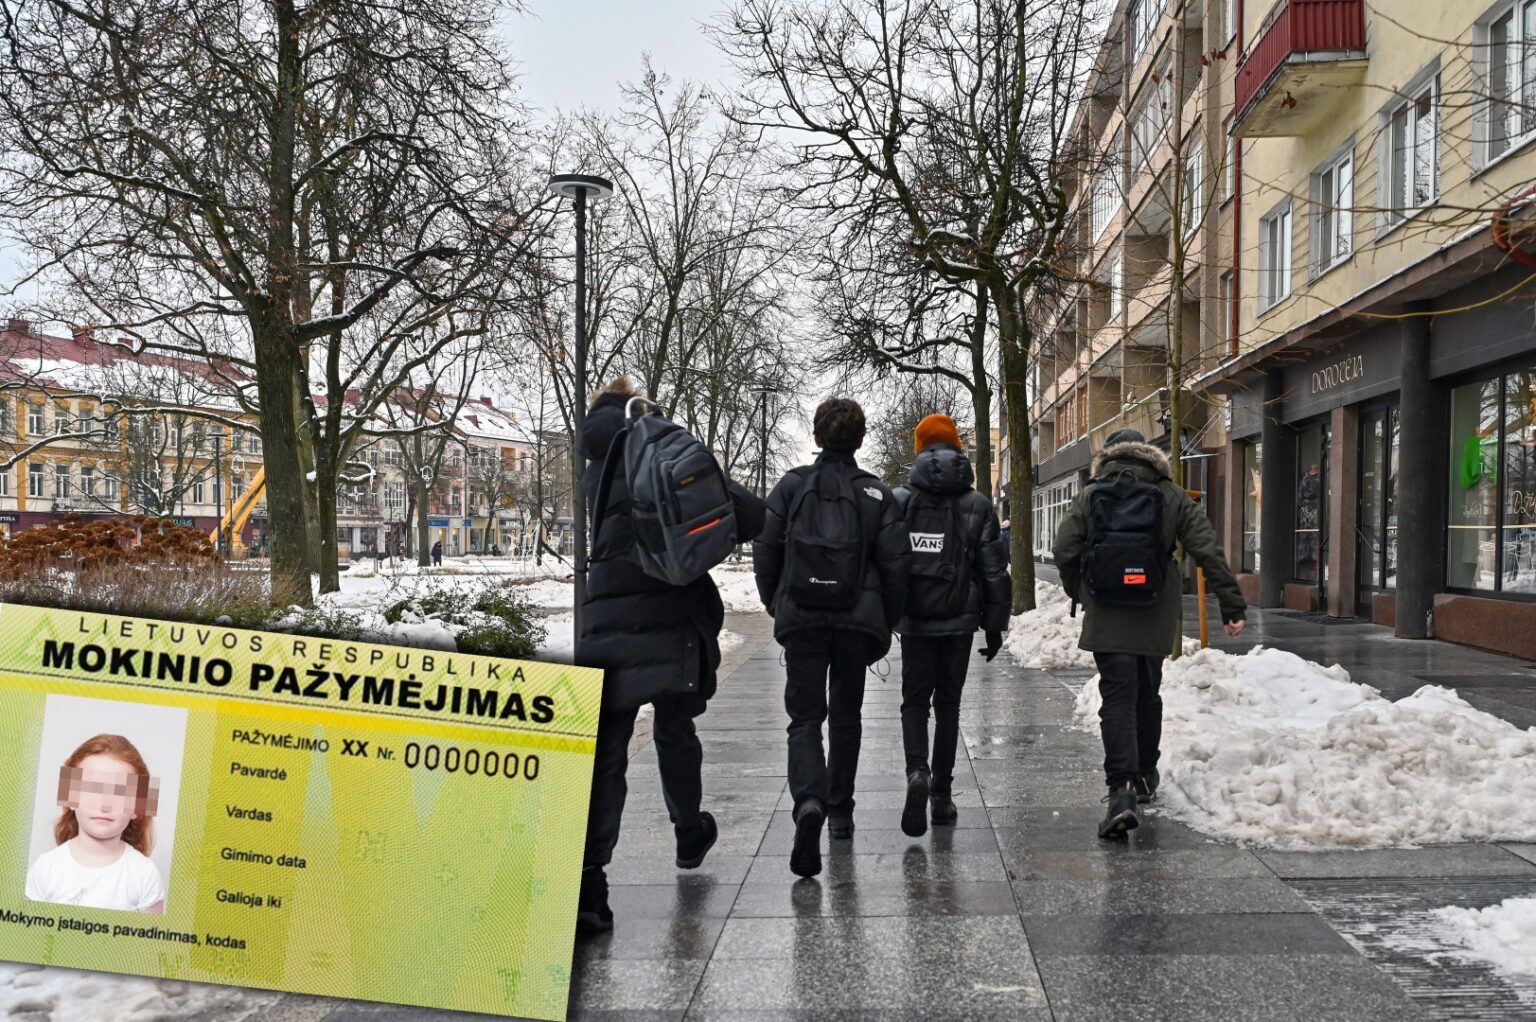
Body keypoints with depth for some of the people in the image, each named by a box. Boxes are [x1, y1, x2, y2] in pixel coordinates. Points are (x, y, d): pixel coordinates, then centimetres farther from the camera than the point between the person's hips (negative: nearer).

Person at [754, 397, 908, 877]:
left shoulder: (792, 486, 0)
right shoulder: (878, 494, 0)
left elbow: (765, 553, 1)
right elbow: (894, 565, -2)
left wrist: (775, 605, 15)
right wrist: (886, 625, 9)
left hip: (801, 620, -1)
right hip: (857, 621, 1)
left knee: (805, 718, 1)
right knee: (846, 716, 18)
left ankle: (809, 802, -23)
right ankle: (840, 811, 26)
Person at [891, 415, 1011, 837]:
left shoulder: (899, 501, -3)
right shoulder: (977, 505, 0)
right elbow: (993, 570, 1)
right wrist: (994, 624, 8)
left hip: (914, 620, -1)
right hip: (959, 620, 1)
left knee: (914, 700, 8)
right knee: (948, 702, 12)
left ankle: (917, 771, -17)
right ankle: (941, 794, 14)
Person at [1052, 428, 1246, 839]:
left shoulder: (1090, 496, 1)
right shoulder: (1172, 497, 5)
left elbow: (1064, 551, -3)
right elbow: (1209, 552, -1)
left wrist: (1081, 596, 14)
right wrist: (1232, 606, 1)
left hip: (1107, 618, -2)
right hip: (1156, 618, 2)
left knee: (1117, 700, -4)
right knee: (1148, 696, 19)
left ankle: (1122, 789, -20)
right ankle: (1145, 778, 34)